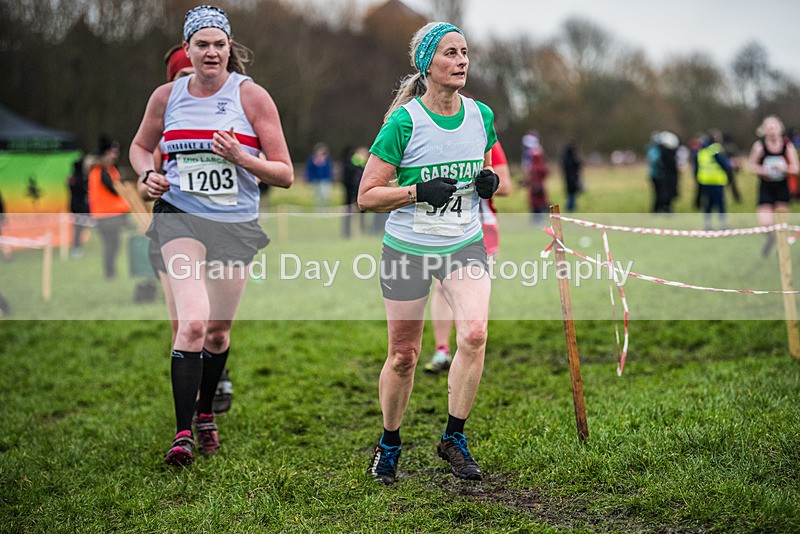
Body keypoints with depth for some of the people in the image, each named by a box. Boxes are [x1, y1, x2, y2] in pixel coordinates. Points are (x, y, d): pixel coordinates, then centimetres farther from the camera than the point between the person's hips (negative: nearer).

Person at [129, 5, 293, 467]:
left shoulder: (251, 96, -4)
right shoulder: (167, 96, 3)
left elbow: (285, 175, -3)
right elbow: (140, 146, 22)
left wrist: (241, 157, -20)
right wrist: (148, 174, -1)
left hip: (237, 224, 1)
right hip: (180, 216, -1)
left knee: (219, 330, 11)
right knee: (193, 321, -19)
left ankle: (205, 413, 37)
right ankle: (182, 432, -12)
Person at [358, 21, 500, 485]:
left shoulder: (482, 116, 1)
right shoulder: (404, 121, -13)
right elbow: (367, 195, -10)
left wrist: (490, 182, -4)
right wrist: (418, 192, -24)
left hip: (465, 243, 3)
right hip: (408, 248, -3)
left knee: (475, 332, -20)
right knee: (404, 355, 5)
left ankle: (454, 438, -2)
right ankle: (389, 445, 28)